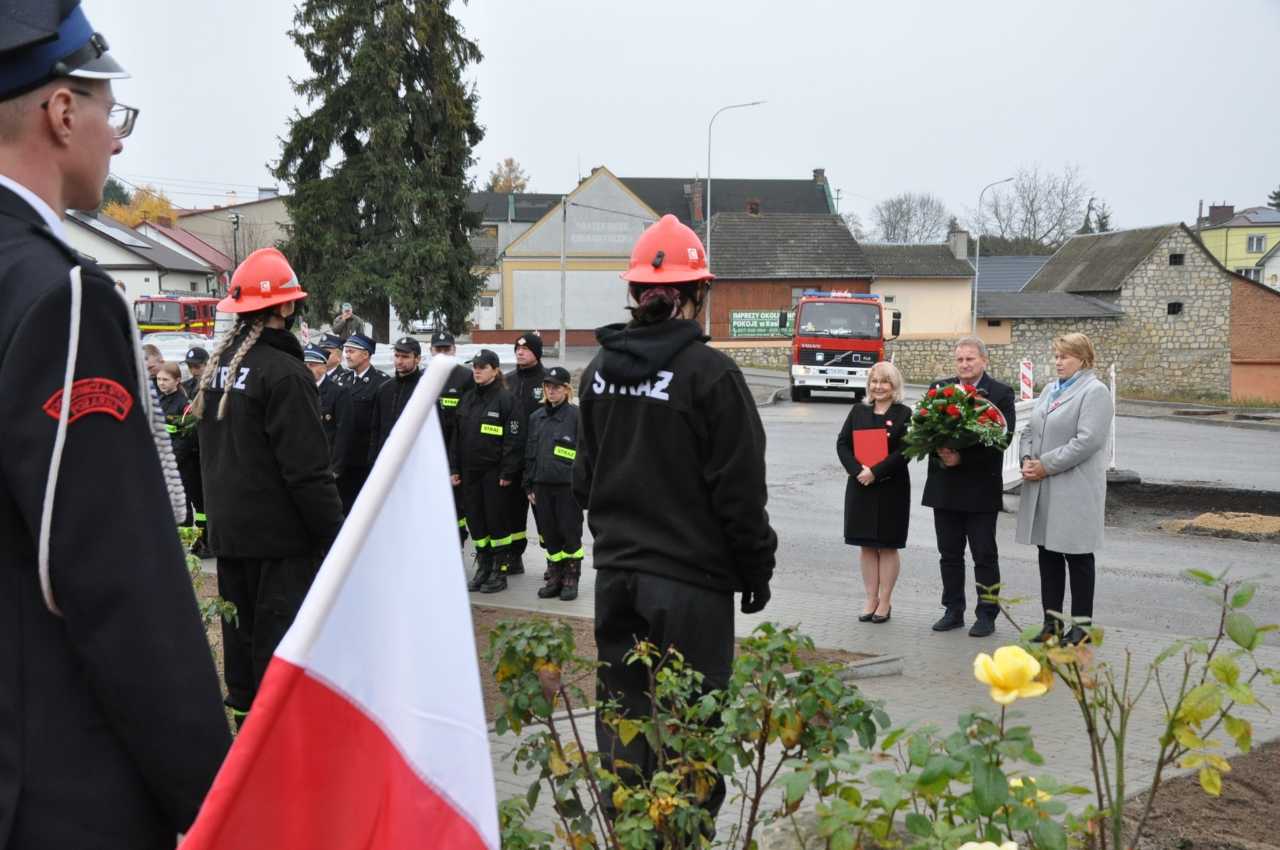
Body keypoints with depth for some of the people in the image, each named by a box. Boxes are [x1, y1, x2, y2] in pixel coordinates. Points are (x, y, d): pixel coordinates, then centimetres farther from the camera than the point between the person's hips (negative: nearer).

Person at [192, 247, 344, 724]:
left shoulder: (217, 365, 9)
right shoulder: (284, 372, -18)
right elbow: (307, 468, -21)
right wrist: (336, 535, -16)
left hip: (227, 528, 8)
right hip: (280, 536, -8)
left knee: (241, 631, 17)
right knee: (280, 635, -1)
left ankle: (243, 716, 26)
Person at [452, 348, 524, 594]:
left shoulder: (505, 399, -8)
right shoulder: (467, 399, 12)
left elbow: (514, 439, -11)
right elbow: (457, 436, 16)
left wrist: (508, 472, -15)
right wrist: (454, 468, 10)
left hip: (495, 472, -6)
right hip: (470, 472, 6)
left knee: (497, 521, -1)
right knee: (475, 521, 9)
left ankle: (500, 572, 7)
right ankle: (483, 569, 19)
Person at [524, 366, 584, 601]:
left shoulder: (576, 416, -4)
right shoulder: (536, 417, 12)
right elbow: (529, 453, 16)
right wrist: (529, 485, 11)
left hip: (568, 485, -5)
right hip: (542, 485, 5)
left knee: (570, 533, 1)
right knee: (549, 534, 9)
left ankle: (571, 579, 11)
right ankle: (554, 577, 19)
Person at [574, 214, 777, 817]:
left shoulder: (601, 370, 3)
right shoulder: (708, 372, -14)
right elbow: (740, 490, -11)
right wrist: (756, 569, 1)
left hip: (616, 572, 6)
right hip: (689, 580, -6)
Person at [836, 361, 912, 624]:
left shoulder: (904, 414, -4)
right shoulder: (858, 412, 8)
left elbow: (904, 451, -13)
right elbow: (842, 444, 2)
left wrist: (875, 472, -19)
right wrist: (858, 470, -14)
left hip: (891, 488, -3)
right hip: (860, 486, 4)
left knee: (887, 546, 3)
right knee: (867, 546, 8)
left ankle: (885, 602, 11)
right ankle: (871, 599, 15)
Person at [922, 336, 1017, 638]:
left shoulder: (1000, 393, -5)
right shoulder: (938, 389, 8)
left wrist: (962, 457, -20)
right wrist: (939, 453, -17)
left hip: (981, 488, -4)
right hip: (944, 487, 4)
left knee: (985, 556, 4)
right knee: (949, 555, 12)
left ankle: (986, 615, 13)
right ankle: (953, 611, 22)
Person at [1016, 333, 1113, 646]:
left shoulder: (1095, 392, -8)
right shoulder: (1050, 390, 17)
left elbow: (1088, 441, -18)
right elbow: (1030, 430, 18)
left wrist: (1046, 465, -17)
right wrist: (1027, 460, -2)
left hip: (1075, 490, -7)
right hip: (1043, 489, 7)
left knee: (1077, 557, 1)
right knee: (1048, 555, 11)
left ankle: (1081, 625, 9)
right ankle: (1052, 622, 19)